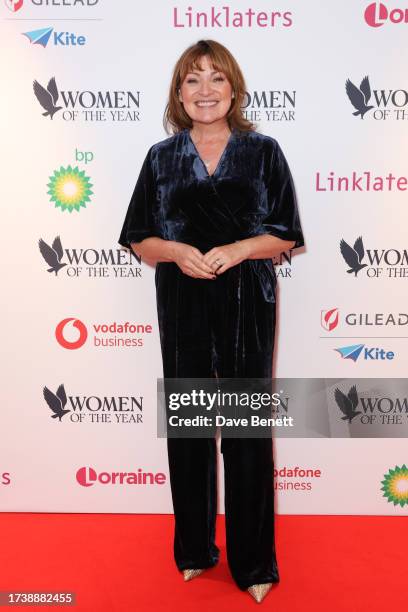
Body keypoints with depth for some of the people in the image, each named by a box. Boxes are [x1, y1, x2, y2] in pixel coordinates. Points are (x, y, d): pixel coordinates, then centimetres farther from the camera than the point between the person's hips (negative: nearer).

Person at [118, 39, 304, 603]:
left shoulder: (263, 151, 3)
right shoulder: (161, 157, 7)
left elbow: (284, 235, 1)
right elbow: (141, 240, 5)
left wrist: (238, 249, -17)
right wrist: (178, 251, -15)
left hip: (247, 303, -1)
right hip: (183, 305, 2)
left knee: (248, 429, 4)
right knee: (187, 426, 11)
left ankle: (254, 562, 22)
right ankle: (194, 550, 31)